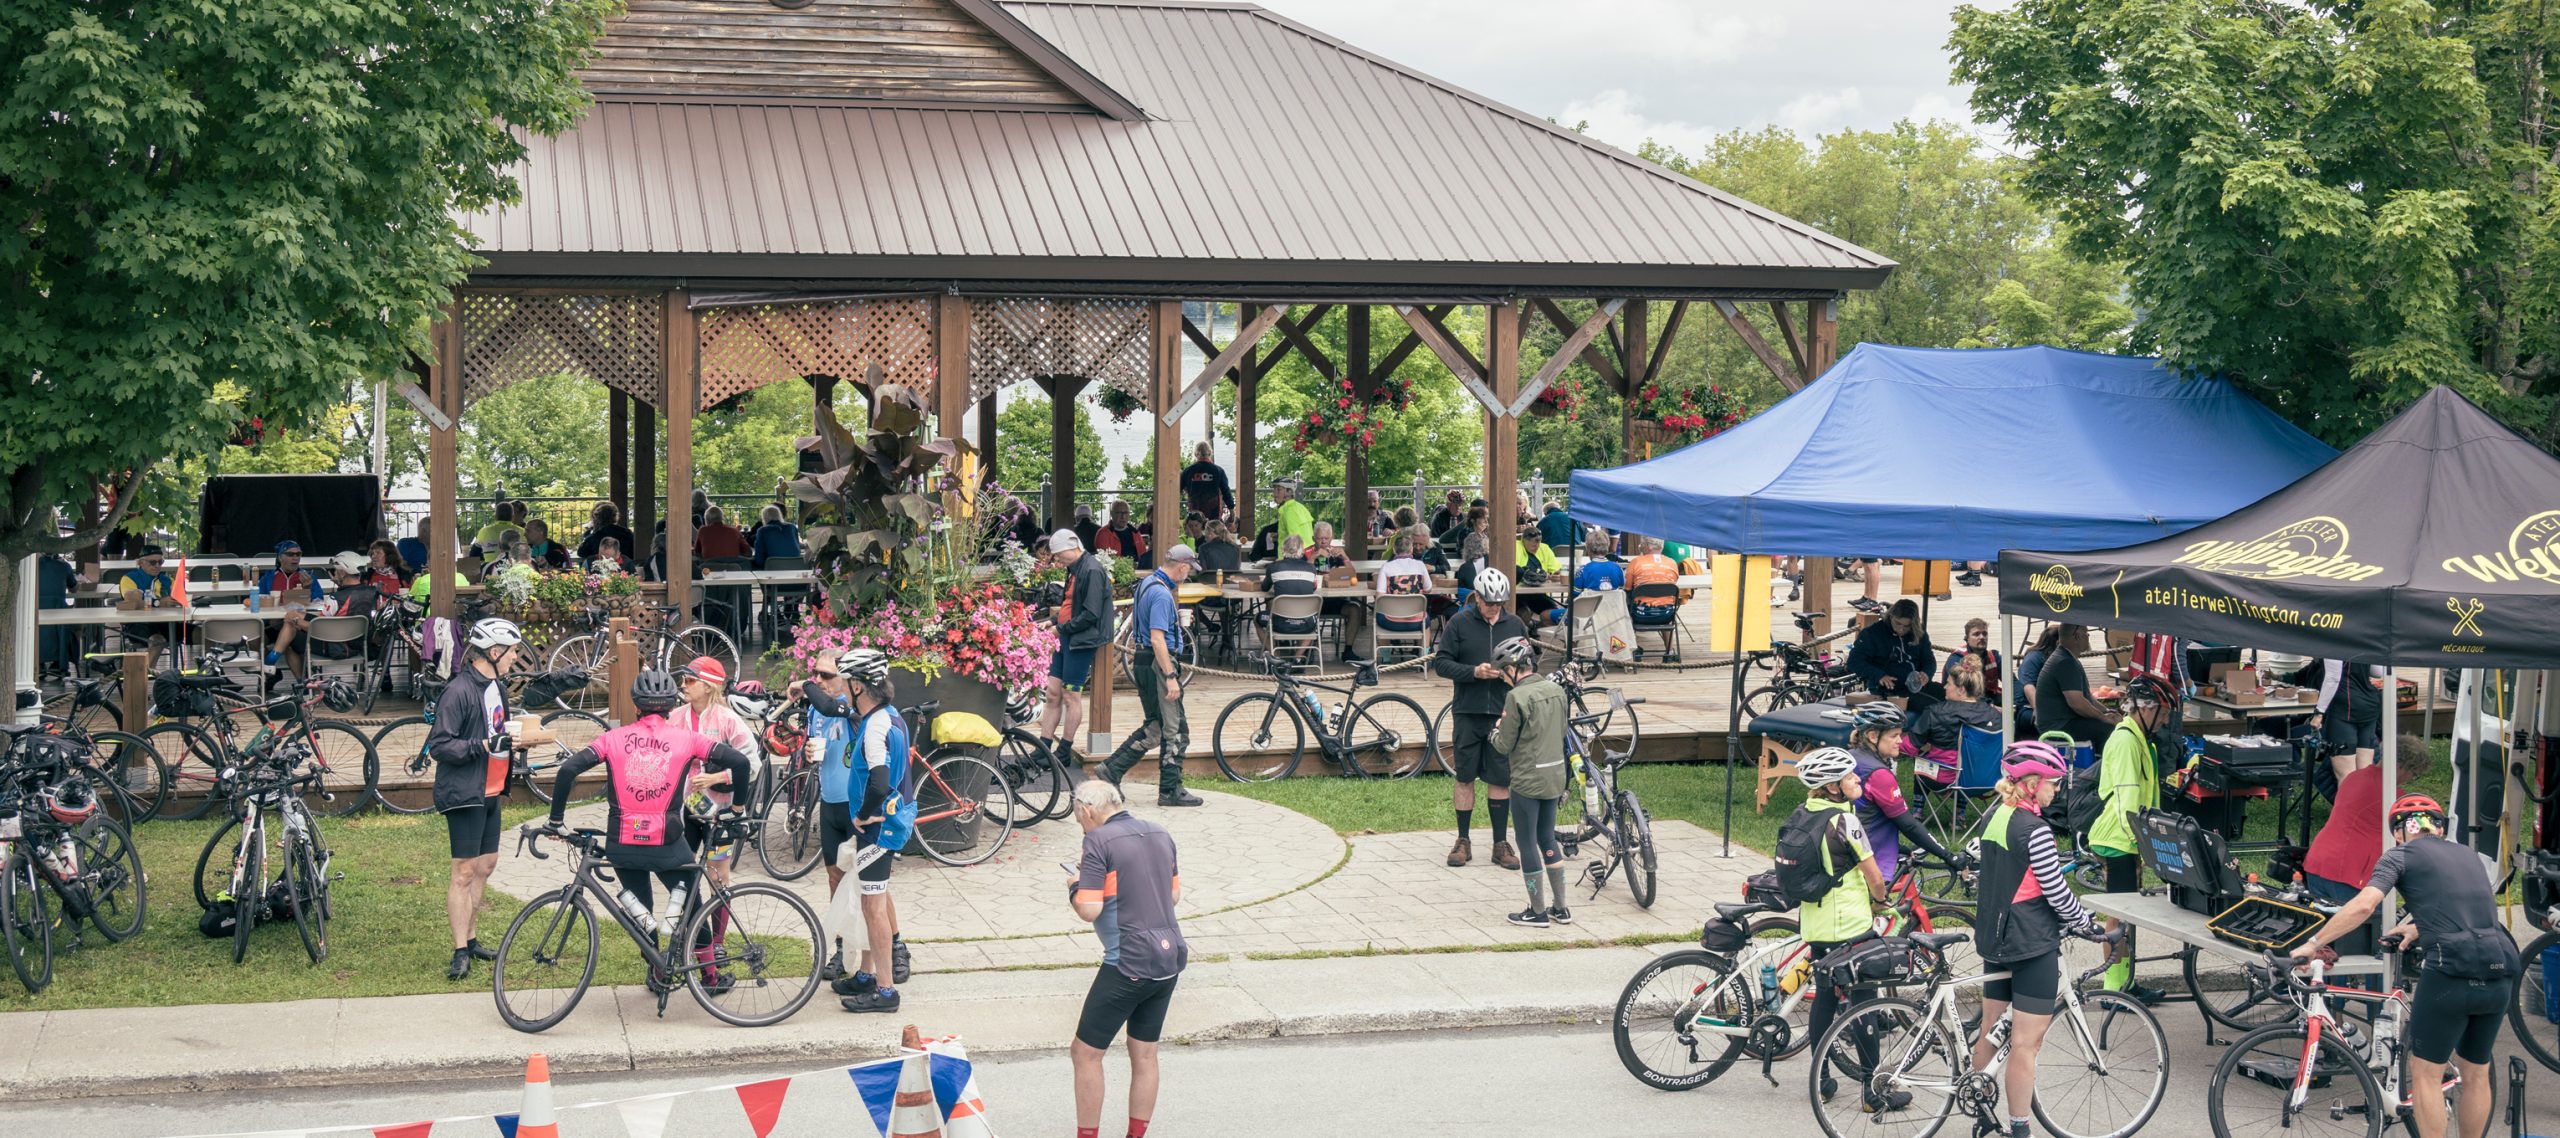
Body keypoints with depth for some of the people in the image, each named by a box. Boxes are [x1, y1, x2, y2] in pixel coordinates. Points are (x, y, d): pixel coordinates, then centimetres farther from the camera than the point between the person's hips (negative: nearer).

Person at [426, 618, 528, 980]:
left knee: (486, 865, 15)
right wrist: (483, 746, -29)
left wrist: (511, 740, 4)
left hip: (490, 791, 9)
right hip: (464, 793, -9)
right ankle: (460, 952, 0)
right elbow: (438, 745, -21)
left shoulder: (496, 686, 10)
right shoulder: (459, 691, -19)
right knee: (465, 870, -5)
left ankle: (469, 939, 26)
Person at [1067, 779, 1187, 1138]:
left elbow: (1089, 909, -17)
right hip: (1170, 958, 8)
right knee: (1145, 1055, 16)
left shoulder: (1099, 841, -12)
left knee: (1085, 1053, 5)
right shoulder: (1160, 834, 10)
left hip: (1129, 964, -8)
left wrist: (1074, 887, 3)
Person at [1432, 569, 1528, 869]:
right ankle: (1463, 840, 16)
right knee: (1464, 776, 5)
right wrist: (1474, 672, -17)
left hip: (1503, 713, 1)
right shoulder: (1459, 623, -1)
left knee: (1501, 779, 3)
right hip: (1467, 712, -1)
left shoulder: (1515, 625, 6)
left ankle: (1501, 843, 11)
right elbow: (1441, 663, -3)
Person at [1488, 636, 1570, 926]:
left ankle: (1537, 912, 11)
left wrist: (1496, 730, 7)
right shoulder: (1556, 690, 4)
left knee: (1527, 843, 5)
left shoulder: (1517, 697, -18)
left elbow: (1504, 745, -13)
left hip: (1527, 780, -7)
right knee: (1548, 839, 17)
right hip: (1555, 777, 7)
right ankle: (1561, 908, 20)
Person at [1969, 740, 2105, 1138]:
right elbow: (2057, 892, -15)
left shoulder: (1993, 817, 6)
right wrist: (2087, 926, 2)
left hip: (1994, 939, 9)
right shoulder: (2034, 830, -19)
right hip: (2032, 945, -9)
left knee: (1989, 1034, 15)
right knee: (2025, 1044, -2)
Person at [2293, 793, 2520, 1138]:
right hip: (2499, 975, 6)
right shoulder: (2467, 854, 22)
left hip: (2451, 972, -6)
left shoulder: (2401, 855, 5)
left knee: (2426, 1073, 8)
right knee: (2476, 1073, 19)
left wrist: (2312, 943, -7)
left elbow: (2363, 905, -12)